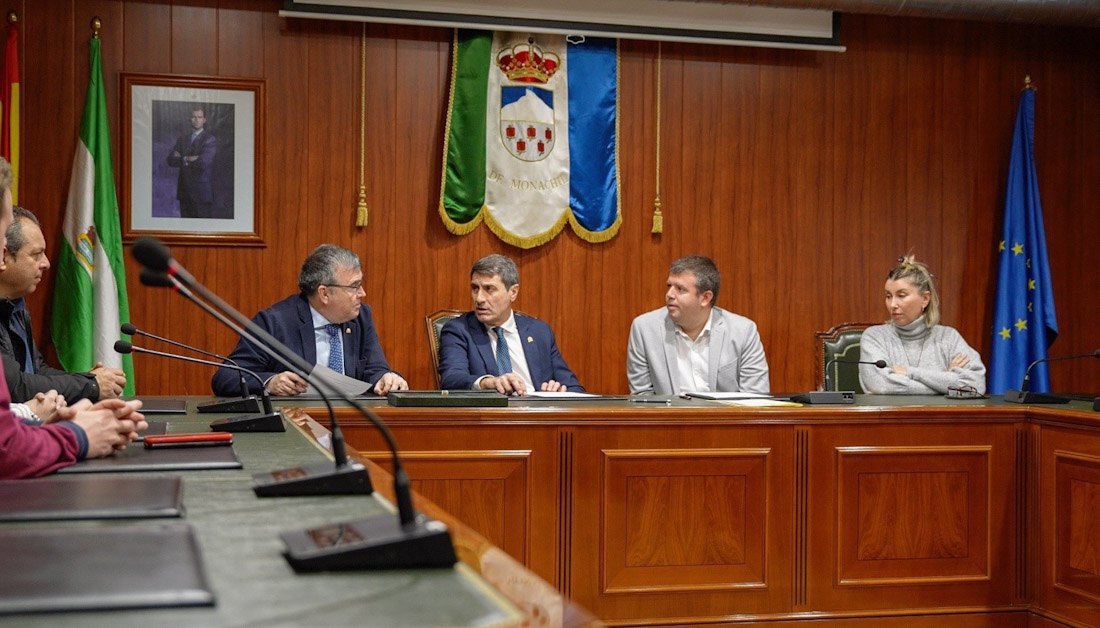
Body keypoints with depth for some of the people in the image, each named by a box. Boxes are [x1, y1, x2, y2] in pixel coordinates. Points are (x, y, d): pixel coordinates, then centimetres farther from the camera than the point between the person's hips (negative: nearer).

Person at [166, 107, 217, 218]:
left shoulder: (210, 140, -4)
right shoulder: (183, 138, 14)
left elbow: (203, 162, -18)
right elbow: (171, 160, 5)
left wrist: (183, 159, -6)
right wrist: (188, 159, -10)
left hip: (202, 191, -5)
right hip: (185, 191, 5)